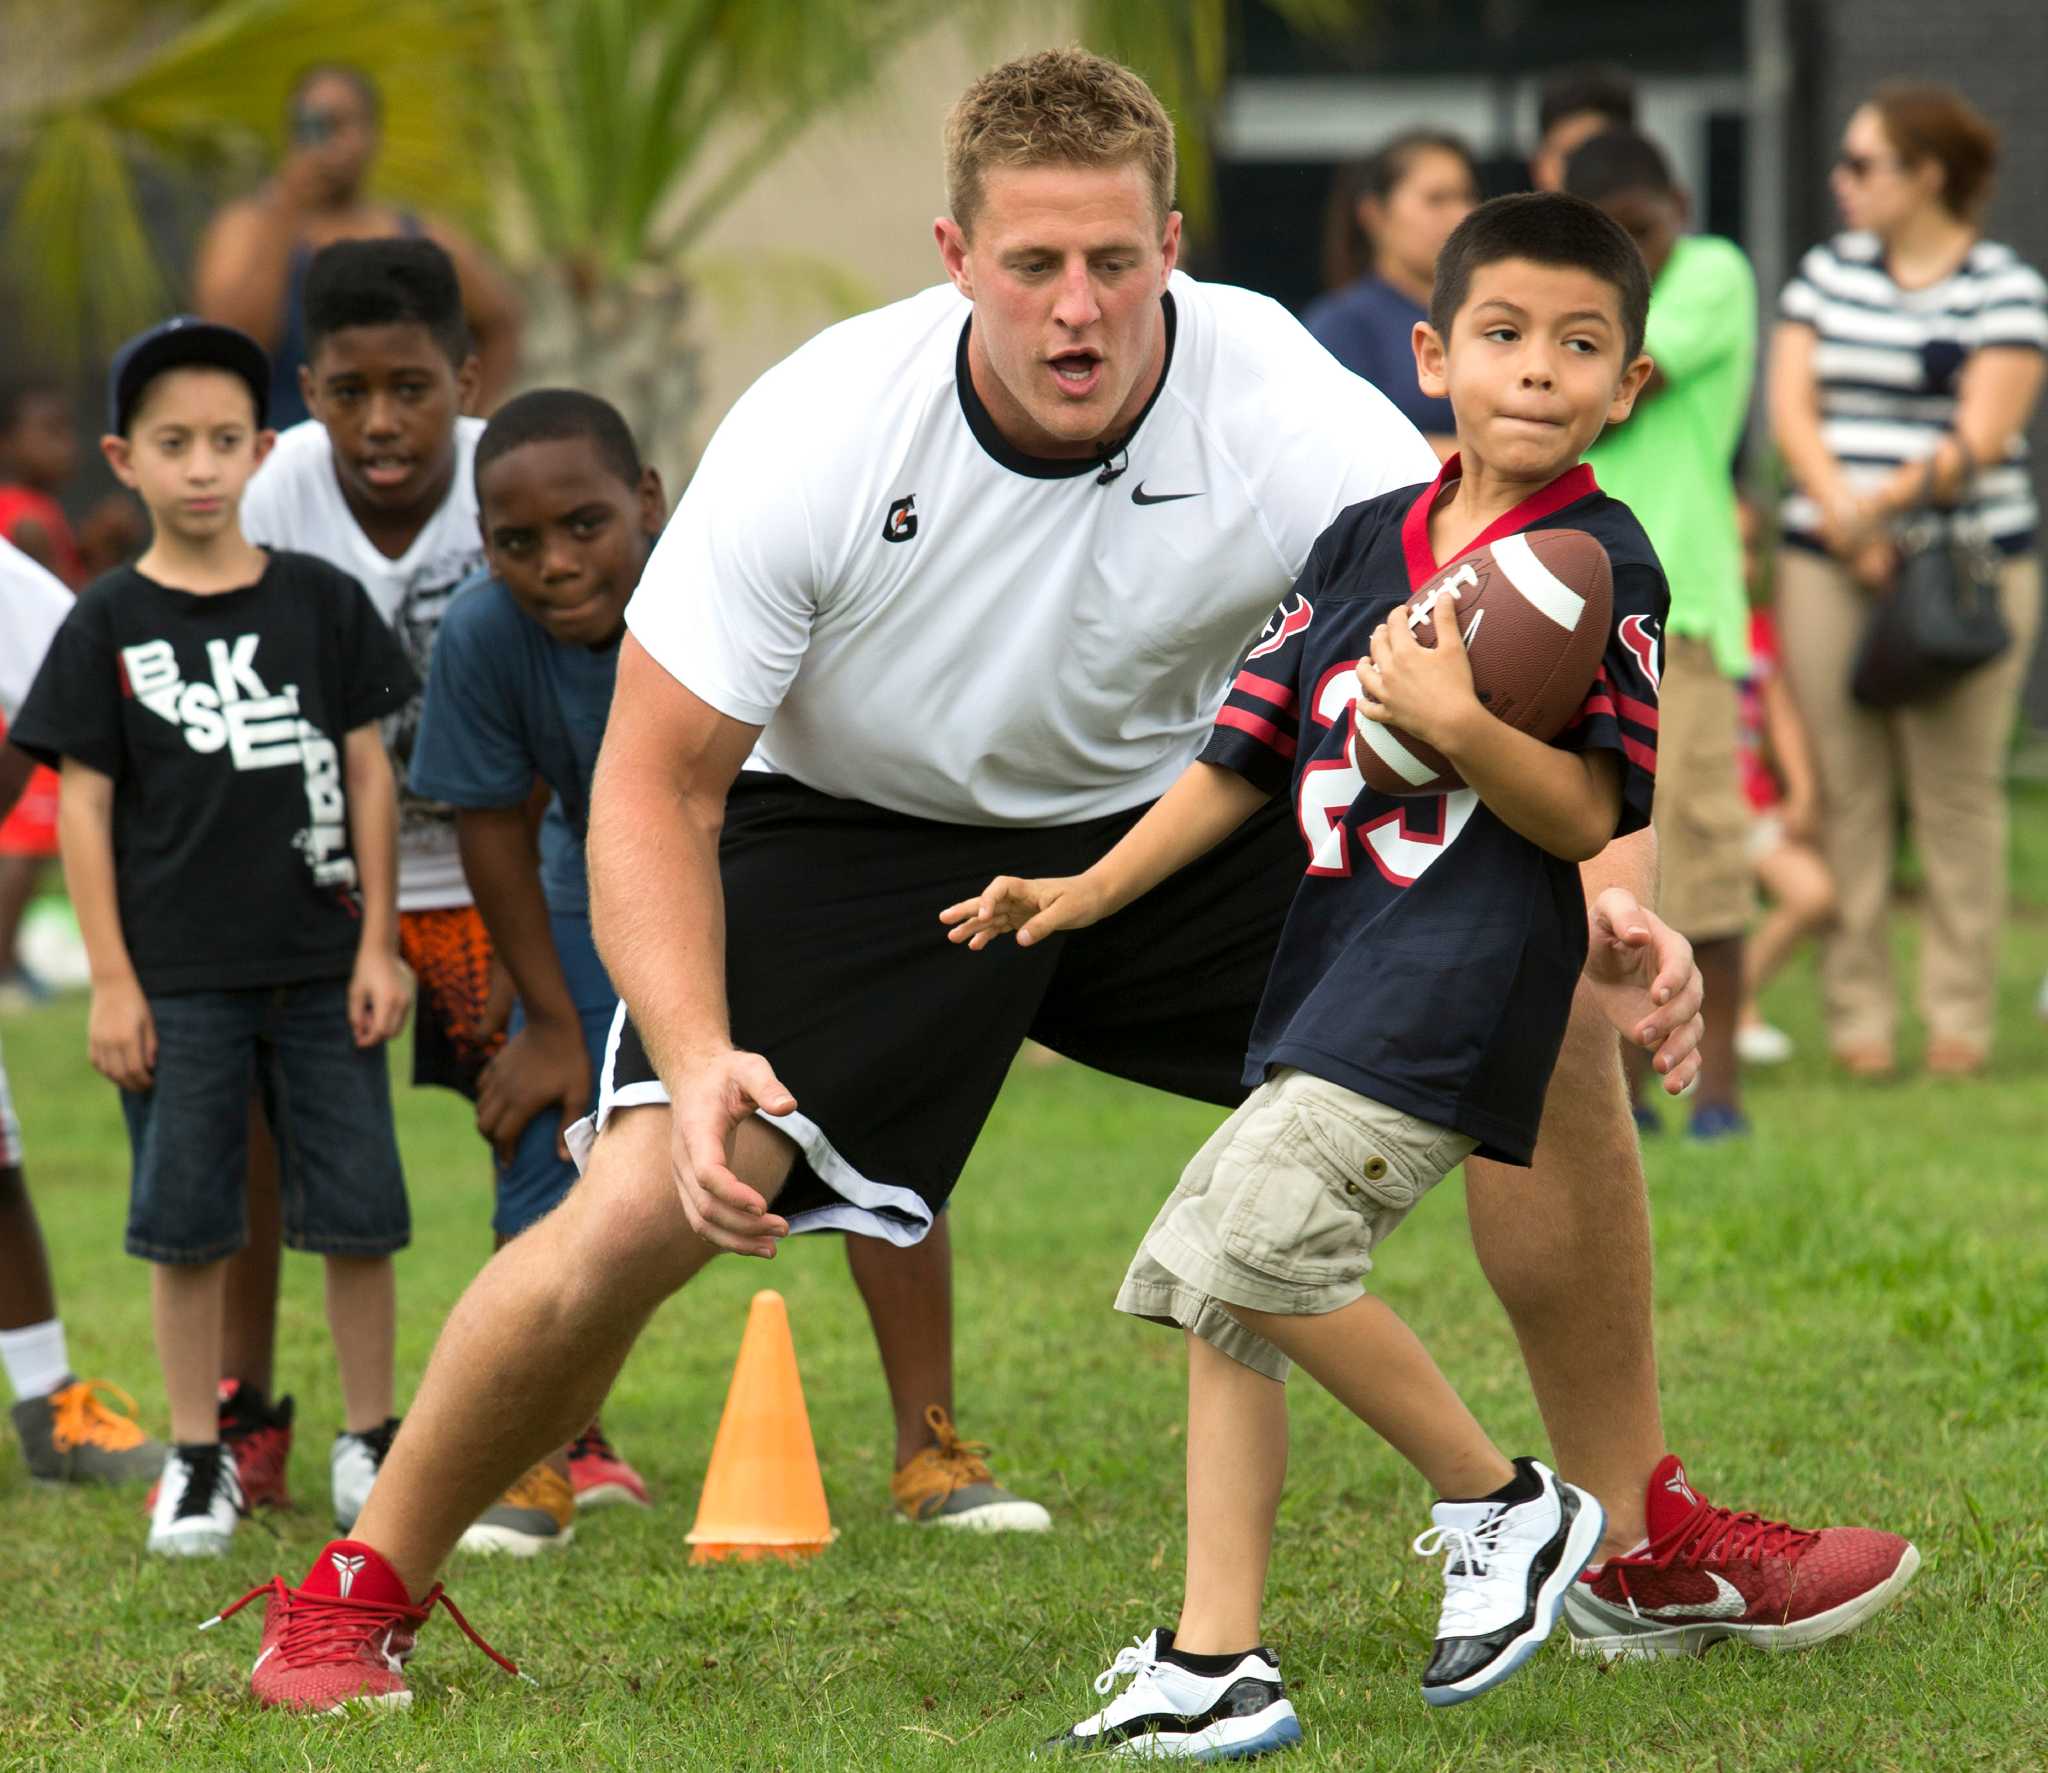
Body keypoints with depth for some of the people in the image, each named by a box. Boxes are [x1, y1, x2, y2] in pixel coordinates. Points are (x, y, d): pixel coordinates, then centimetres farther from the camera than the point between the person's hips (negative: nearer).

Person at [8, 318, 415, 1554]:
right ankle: (198, 1461, 13)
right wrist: (113, 980, -5)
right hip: (179, 976, -1)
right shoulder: (109, 627, -1)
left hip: (323, 965, 1)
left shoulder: (322, 604, 3)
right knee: (186, 1221, 3)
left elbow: (368, 772, 5)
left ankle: (373, 1440, 16)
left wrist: (380, 945, 1)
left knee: (357, 1212, 3)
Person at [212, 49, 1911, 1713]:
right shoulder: (814, 434, -27)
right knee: (638, 1211, -23)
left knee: (1544, 1005, -13)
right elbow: (656, 785, -21)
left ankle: (1639, 1544, 3)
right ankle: (355, 1600, 1)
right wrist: (700, 1061, -36)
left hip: (1175, 809, 3)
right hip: (850, 834, -3)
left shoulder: (1296, 418, -25)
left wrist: (1619, 907, -46)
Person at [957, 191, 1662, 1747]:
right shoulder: (1364, 541, 14)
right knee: (1213, 1297, 5)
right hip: (1332, 975, 8)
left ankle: (1507, 1506, -4)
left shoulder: (1599, 561, -6)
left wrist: (1459, 728, -27)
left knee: (1259, 1241, -21)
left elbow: (1588, 817, -11)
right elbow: (1248, 754, 19)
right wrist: (1087, 892, 15)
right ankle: (1218, 1668, 9)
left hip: (1467, 974, -8)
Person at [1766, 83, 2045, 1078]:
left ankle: (1959, 1018, -1)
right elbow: (1791, 408, 6)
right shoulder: (1827, 274, 14)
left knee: (1957, 790, -5)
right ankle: (1857, 1018, 2)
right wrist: (1843, 515, -10)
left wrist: (1887, 500, -20)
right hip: (1826, 568, 3)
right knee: (1843, 791, -1)